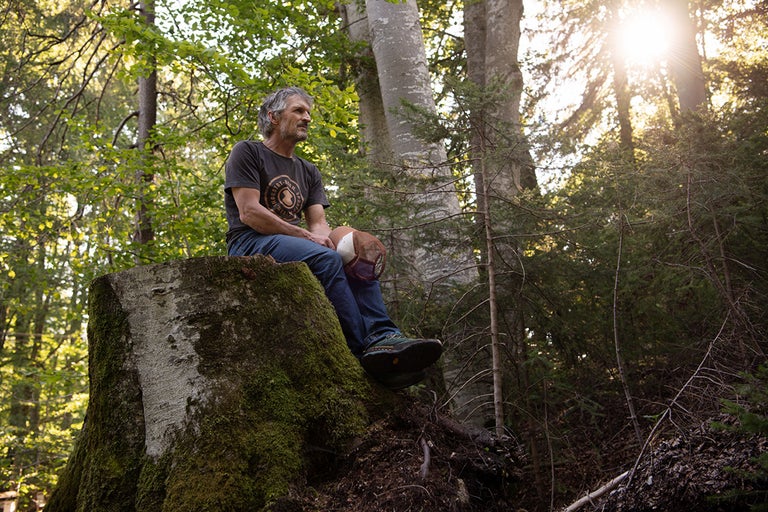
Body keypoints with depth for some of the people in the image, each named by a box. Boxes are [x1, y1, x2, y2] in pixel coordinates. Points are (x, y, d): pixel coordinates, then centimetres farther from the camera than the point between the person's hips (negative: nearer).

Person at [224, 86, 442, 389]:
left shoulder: (308, 171, 26)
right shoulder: (247, 153, 5)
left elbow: (318, 222, 13)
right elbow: (248, 212, -9)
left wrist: (324, 237, -14)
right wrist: (306, 236, -16)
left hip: (294, 243, 7)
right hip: (250, 244, -6)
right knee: (326, 259, -33)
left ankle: (383, 337, -38)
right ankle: (366, 350, -36)